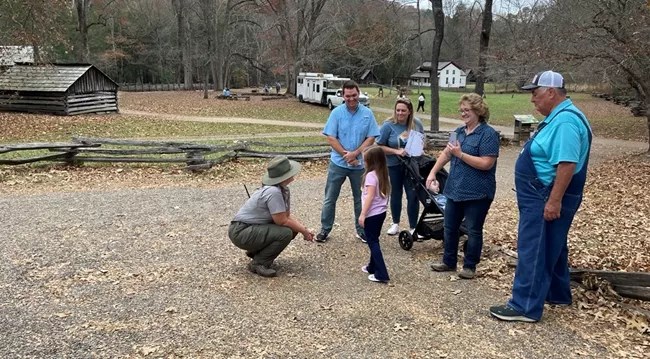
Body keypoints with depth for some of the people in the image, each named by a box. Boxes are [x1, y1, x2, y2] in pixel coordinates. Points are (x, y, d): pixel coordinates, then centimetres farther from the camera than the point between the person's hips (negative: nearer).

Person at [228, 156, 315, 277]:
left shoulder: (284, 190, 3)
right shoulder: (273, 192, -26)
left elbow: (287, 216, 8)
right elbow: (282, 221, -23)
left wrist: (304, 229, -6)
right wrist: (303, 231, -10)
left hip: (254, 227, 10)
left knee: (293, 228, 3)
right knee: (286, 233, -24)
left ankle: (256, 251, 15)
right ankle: (258, 264, -7)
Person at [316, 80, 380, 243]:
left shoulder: (367, 113, -2)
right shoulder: (337, 112, -4)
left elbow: (371, 138, -4)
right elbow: (331, 138, -7)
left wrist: (355, 154, -15)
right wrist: (346, 154, -14)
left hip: (360, 164, 1)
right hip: (338, 163, -1)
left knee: (360, 199, 12)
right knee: (330, 199, 5)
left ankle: (361, 230, 25)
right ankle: (325, 229, 17)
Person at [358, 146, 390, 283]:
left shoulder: (371, 175, -18)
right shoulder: (383, 173, 8)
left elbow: (370, 196, -22)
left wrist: (362, 214, -19)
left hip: (372, 214, -9)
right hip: (381, 212, 9)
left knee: (372, 243, -3)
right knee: (374, 241, 20)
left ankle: (381, 274, -4)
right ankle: (373, 267, 32)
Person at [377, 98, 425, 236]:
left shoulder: (416, 123, -5)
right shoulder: (388, 125, -14)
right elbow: (379, 147, -11)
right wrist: (396, 151, -23)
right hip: (394, 166, -1)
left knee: (413, 195, -1)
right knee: (396, 194, 14)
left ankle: (413, 227, 10)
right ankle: (395, 224, 30)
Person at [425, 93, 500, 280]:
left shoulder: (488, 134, -14)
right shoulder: (459, 131, 10)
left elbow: (486, 164, -21)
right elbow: (446, 153, 16)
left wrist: (460, 154, -19)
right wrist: (432, 172, 7)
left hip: (477, 193, -7)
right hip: (455, 189, 7)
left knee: (473, 230, 7)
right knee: (450, 227, 14)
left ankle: (469, 266, 20)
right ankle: (449, 261, 29)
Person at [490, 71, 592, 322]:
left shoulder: (566, 121, -21)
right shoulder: (558, 117, 13)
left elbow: (567, 164, -28)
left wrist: (554, 201, -28)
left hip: (547, 199, -11)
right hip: (542, 197, 11)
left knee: (533, 251, -6)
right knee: (551, 247, 21)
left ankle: (525, 307, 0)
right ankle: (557, 293, 36)